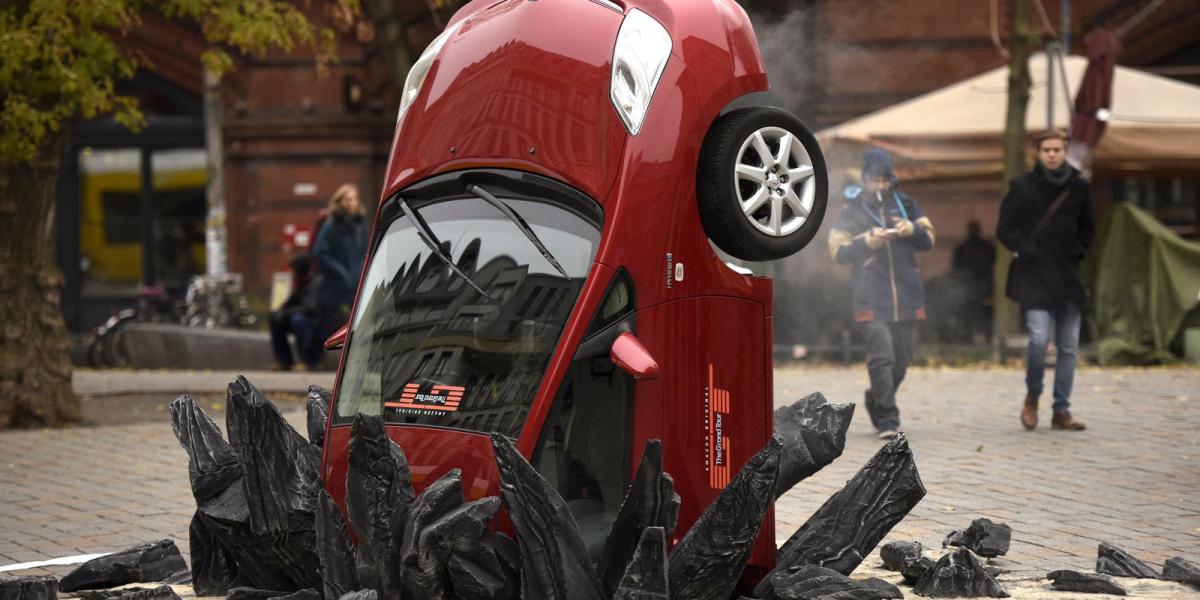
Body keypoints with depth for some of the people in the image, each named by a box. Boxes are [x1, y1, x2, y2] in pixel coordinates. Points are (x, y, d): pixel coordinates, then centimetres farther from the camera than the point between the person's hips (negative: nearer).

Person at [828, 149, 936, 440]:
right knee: (881, 356, -15)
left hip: (906, 296, 4)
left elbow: (928, 240, 9)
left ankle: (876, 402, 34)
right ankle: (887, 420, -12)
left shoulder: (905, 204, 10)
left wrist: (911, 230, -12)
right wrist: (868, 241, -15)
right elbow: (839, 251, -1)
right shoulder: (851, 210, 3)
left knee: (901, 360, 10)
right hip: (871, 299, -4)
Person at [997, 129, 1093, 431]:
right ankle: (1032, 397, 7)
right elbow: (1005, 230, -1)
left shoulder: (1078, 188, 8)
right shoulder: (1022, 187, -2)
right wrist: (1029, 252, -10)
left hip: (1067, 276, 4)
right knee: (1039, 339, -18)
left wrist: (1078, 251, 6)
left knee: (1069, 346, 3)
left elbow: (1087, 228, 22)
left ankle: (1061, 411, 10)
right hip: (1034, 277, -4)